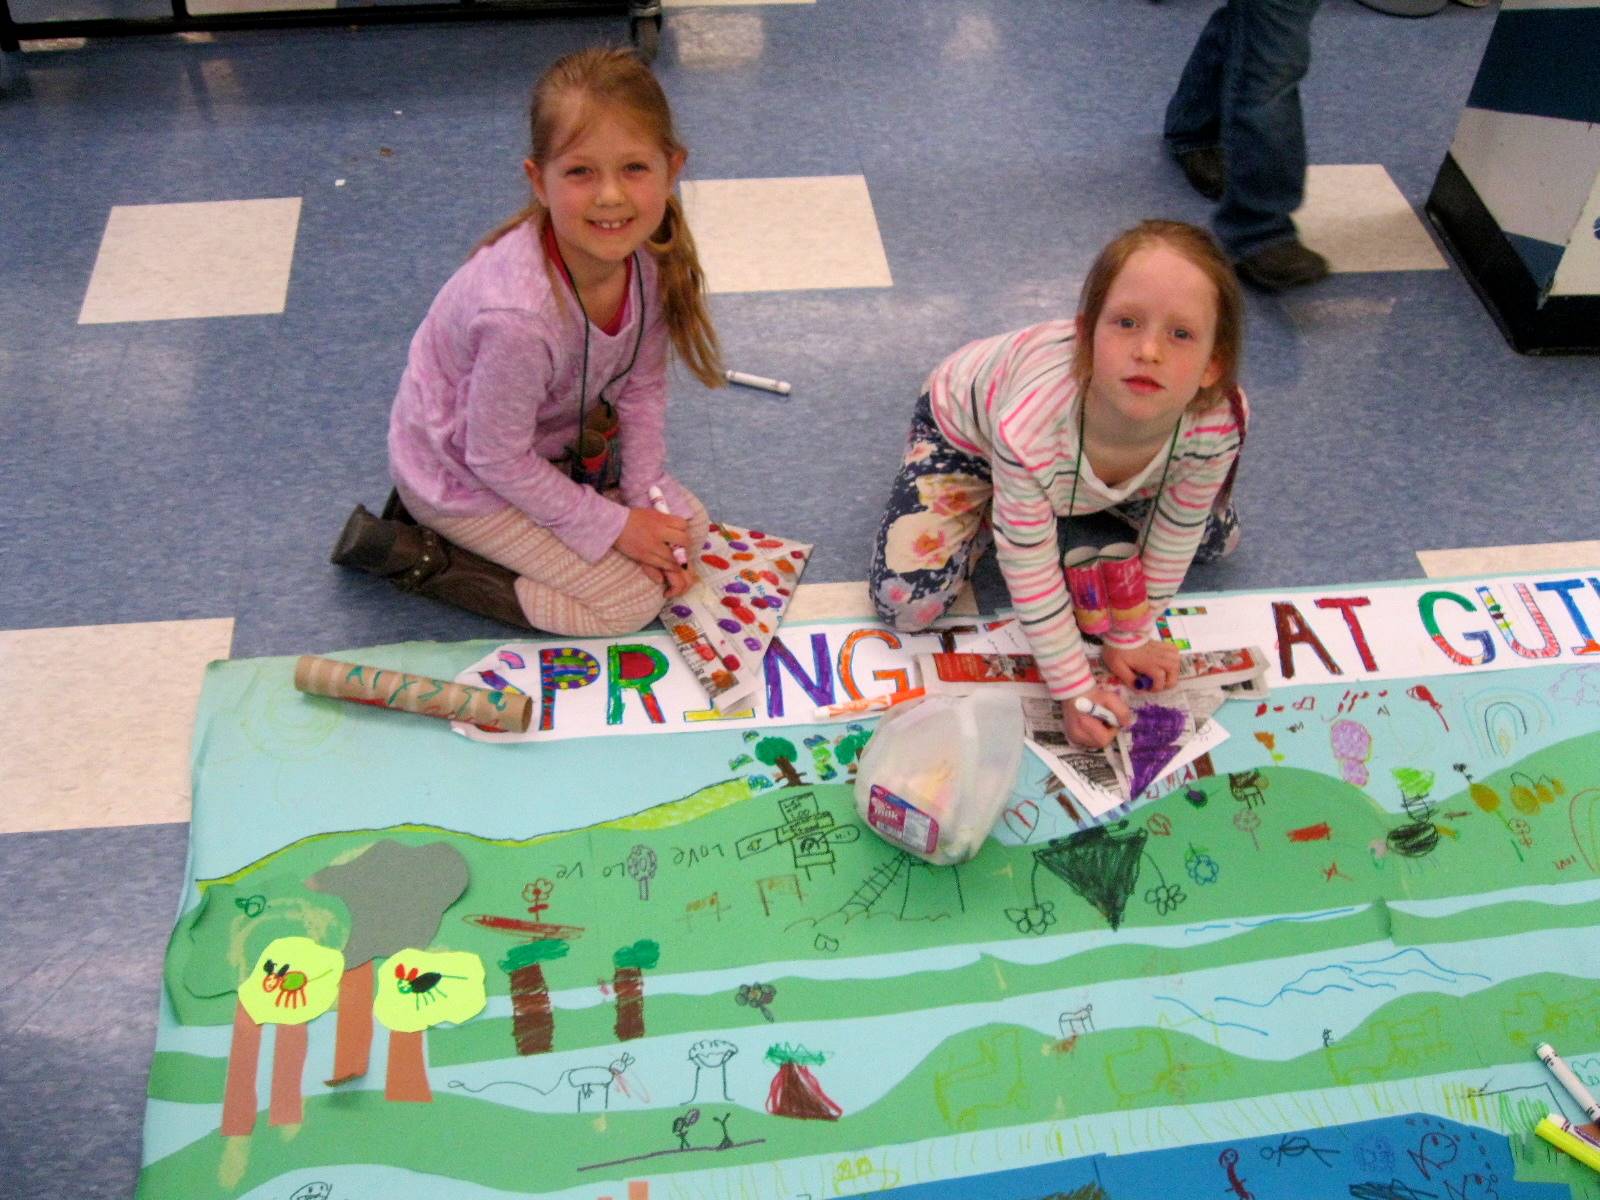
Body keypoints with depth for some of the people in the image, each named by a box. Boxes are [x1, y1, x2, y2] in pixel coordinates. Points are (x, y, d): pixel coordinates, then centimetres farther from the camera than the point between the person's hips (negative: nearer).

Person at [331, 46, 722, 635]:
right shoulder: (521, 316, -41)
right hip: (463, 475, -7)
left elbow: (643, 388, -4)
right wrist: (613, 526, -18)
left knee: (688, 523, 9)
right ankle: (409, 553, -1)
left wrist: (645, 502, -11)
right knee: (630, 600, -8)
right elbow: (497, 459, -28)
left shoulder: (648, 259, -19)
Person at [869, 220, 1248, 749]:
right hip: (966, 426, -4)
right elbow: (1031, 576, -31)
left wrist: (1130, 637, -6)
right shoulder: (1033, 424, -46)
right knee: (905, 601, -20)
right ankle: (988, 513, 9)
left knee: (1217, 538, 8)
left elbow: (1174, 538, -16)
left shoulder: (1219, 423, -35)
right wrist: (1075, 690, -24)